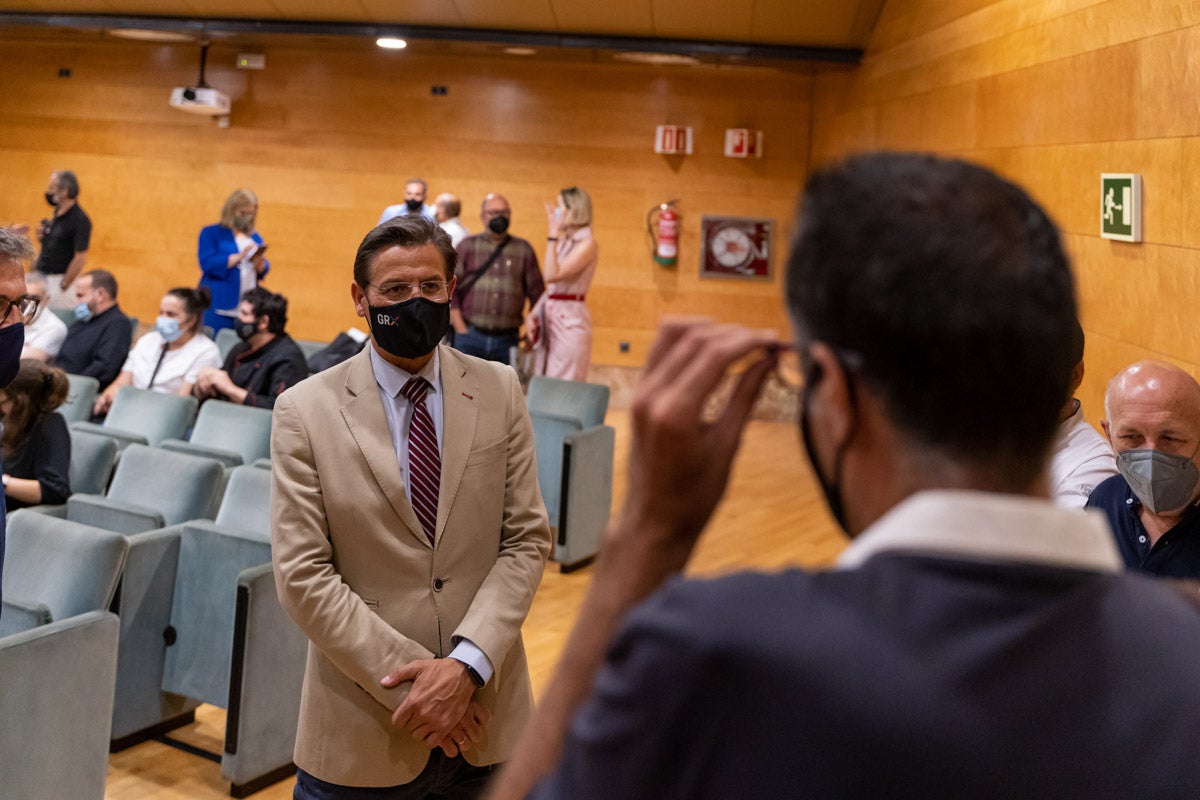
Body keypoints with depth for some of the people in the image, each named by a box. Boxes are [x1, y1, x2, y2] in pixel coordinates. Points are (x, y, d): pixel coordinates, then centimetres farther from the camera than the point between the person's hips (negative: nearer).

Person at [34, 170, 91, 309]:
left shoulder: (80, 220, -16)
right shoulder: (56, 214, 11)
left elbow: (80, 259, -19)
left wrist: (63, 287, -16)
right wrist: (41, 236, 2)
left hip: (60, 280, -8)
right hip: (42, 278, 8)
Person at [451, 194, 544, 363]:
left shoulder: (523, 249, 11)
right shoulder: (468, 246, 8)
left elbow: (536, 293, 12)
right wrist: (461, 329, -3)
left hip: (508, 340, 1)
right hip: (470, 337, -1)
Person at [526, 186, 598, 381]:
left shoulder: (587, 244, -11)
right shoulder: (563, 242, 13)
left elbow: (552, 275, -22)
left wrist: (553, 233, -18)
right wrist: (533, 314, 5)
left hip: (570, 320, -8)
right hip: (548, 317, 8)